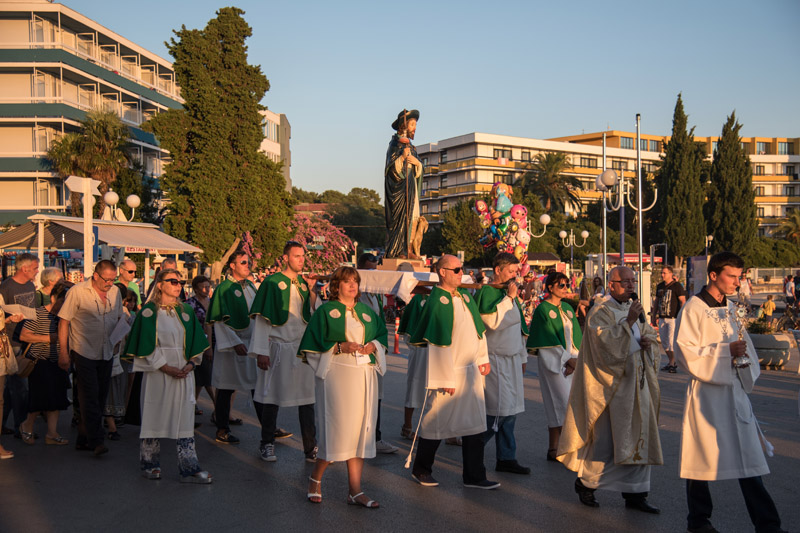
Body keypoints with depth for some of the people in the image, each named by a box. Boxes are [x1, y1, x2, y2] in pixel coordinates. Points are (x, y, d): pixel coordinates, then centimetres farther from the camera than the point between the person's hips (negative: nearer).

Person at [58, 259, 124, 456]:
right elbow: (63, 321, -7)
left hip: (106, 353, 6)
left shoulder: (115, 292, 7)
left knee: (100, 398, 8)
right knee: (90, 397, -8)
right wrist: (63, 352, -10)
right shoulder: (77, 291, -9)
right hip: (84, 353, -5)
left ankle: (84, 439, 18)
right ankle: (96, 441, -8)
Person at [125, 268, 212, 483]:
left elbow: (196, 343, 11)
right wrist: (166, 368, -14)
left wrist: (191, 364, -5)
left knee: (185, 419, 1)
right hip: (157, 372, -4)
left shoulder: (186, 312, 11)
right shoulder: (149, 312, -3)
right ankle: (150, 465, 18)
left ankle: (189, 468, 1)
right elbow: (147, 346, -8)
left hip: (184, 373, 4)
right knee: (154, 417, 3)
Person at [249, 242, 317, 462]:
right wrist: (261, 351, -12)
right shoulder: (272, 283, -4)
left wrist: (313, 299, -5)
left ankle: (311, 448, 10)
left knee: (307, 398, 4)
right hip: (277, 348, -4)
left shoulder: (305, 284, 11)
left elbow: (313, 318, 14)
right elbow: (262, 318, -6)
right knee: (271, 396, 6)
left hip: (302, 347, 4)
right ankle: (267, 444, 20)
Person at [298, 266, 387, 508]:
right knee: (339, 429, -9)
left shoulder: (367, 311, 16)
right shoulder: (326, 311, 2)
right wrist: (340, 347, -15)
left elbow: (382, 334, 19)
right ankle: (315, 478, 15)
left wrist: (373, 345, -3)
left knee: (360, 429, 3)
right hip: (337, 375, -5)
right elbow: (313, 343, -2)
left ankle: (355, 491, 8)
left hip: (364, 376, 5)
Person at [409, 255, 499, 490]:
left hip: (471, 371, 7)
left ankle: (474, 476, 15)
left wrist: (483, 357, 13)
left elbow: (478, 327, 19)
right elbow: (438, 344, -17)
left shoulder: (465, 296, 8)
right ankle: (421, 470, 23)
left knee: (474, 424, 7)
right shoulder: (437, 301, -15)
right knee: (436, 421, 5)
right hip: (448, 371, -7)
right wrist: (446, 379, -18)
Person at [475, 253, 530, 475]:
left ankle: (506, 458, 14)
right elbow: (493, 321, -25)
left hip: (512, 358, 9)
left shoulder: (510, 293, 17)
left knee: (510, 410, 9)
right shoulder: (486, 292, -10)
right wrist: (509, 298, -20)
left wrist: (522, 356, 23)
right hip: (495, 359, -9)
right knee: (499, 410, -11)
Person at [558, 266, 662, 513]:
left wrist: (648, 340, -1)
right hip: (611, 384, -7)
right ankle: (585, 482, 19)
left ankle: (635, 494, 15)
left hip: (636, 384, 7)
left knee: (639, 438, 7)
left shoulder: (634, 309, 12)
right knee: (606, 439, -2)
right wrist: (628, 322, -27)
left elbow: (649, 333, 21)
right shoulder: (600, 312, -10)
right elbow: (606, 343, -22)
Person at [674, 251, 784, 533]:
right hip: (706, 392, -6)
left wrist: (748, 371, 9)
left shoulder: (732, 309, 12)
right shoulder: (693, 309, -9)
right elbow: (686, 353, -15)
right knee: (702, 458, 4)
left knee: (749, 459, 6)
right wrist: (727, 351, -18)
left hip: (735, 391, 6)